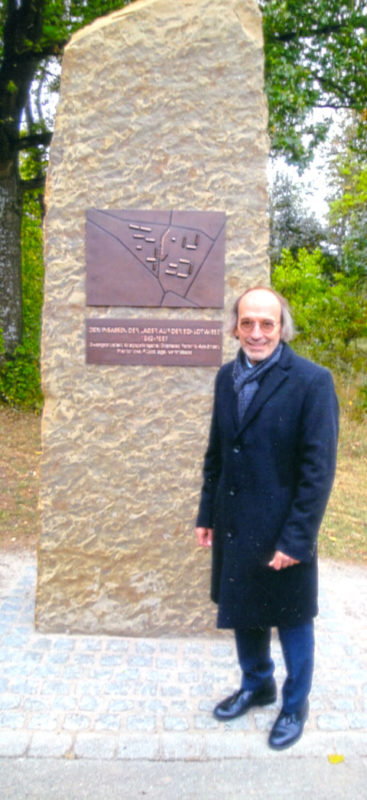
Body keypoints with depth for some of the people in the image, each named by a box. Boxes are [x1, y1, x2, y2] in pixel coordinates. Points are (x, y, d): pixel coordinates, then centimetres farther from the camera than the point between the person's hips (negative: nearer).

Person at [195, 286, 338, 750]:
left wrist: (296, 538, -17)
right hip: (233, 526, 6)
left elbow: (319, 469, -16)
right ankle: (256, 685, 48)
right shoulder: (227, 377, 3)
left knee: (291, 621, 15)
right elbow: (216, 452, 9)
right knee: (242, 612, 22)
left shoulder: (312, 381, -15)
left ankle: (295, 704, 40)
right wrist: (207, 514, 10)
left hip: (282, 532, -5)